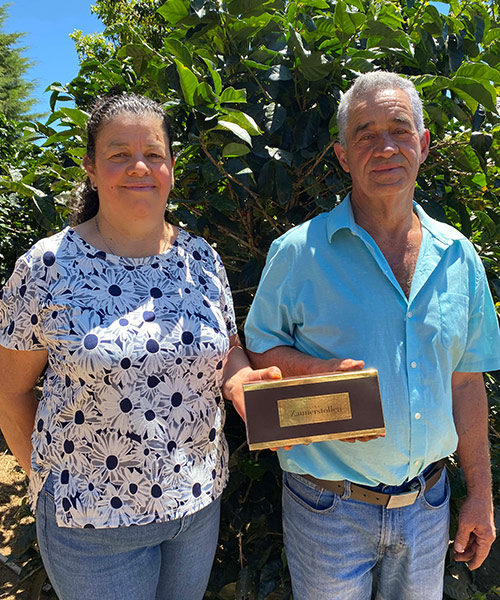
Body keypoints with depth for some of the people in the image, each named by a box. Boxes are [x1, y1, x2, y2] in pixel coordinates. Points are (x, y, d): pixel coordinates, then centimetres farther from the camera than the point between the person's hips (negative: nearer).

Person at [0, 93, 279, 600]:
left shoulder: (200, 258, -2)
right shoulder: (49, 266, -12)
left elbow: (229, 350, 6)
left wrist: (243, 381, -15)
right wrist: (46, 477, 0)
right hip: (92, 516, -3)